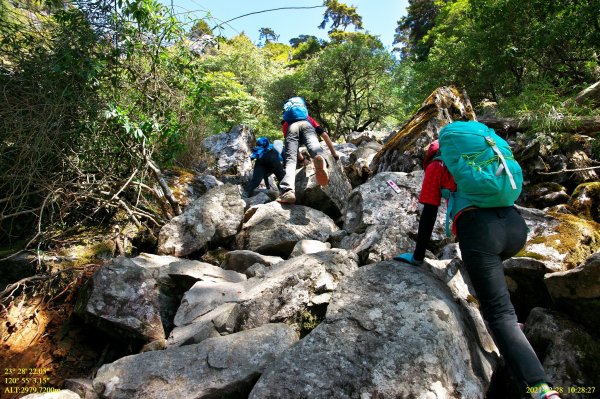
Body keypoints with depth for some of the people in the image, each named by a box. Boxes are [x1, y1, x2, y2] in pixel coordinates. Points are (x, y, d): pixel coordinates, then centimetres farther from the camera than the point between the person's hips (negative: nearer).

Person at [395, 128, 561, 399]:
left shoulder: (436, 166, 16)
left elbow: (429, 215, 11)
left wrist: (418, 257, 20)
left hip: (479, 230, -6)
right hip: (515, 225, 7)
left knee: (500, 315, -6)